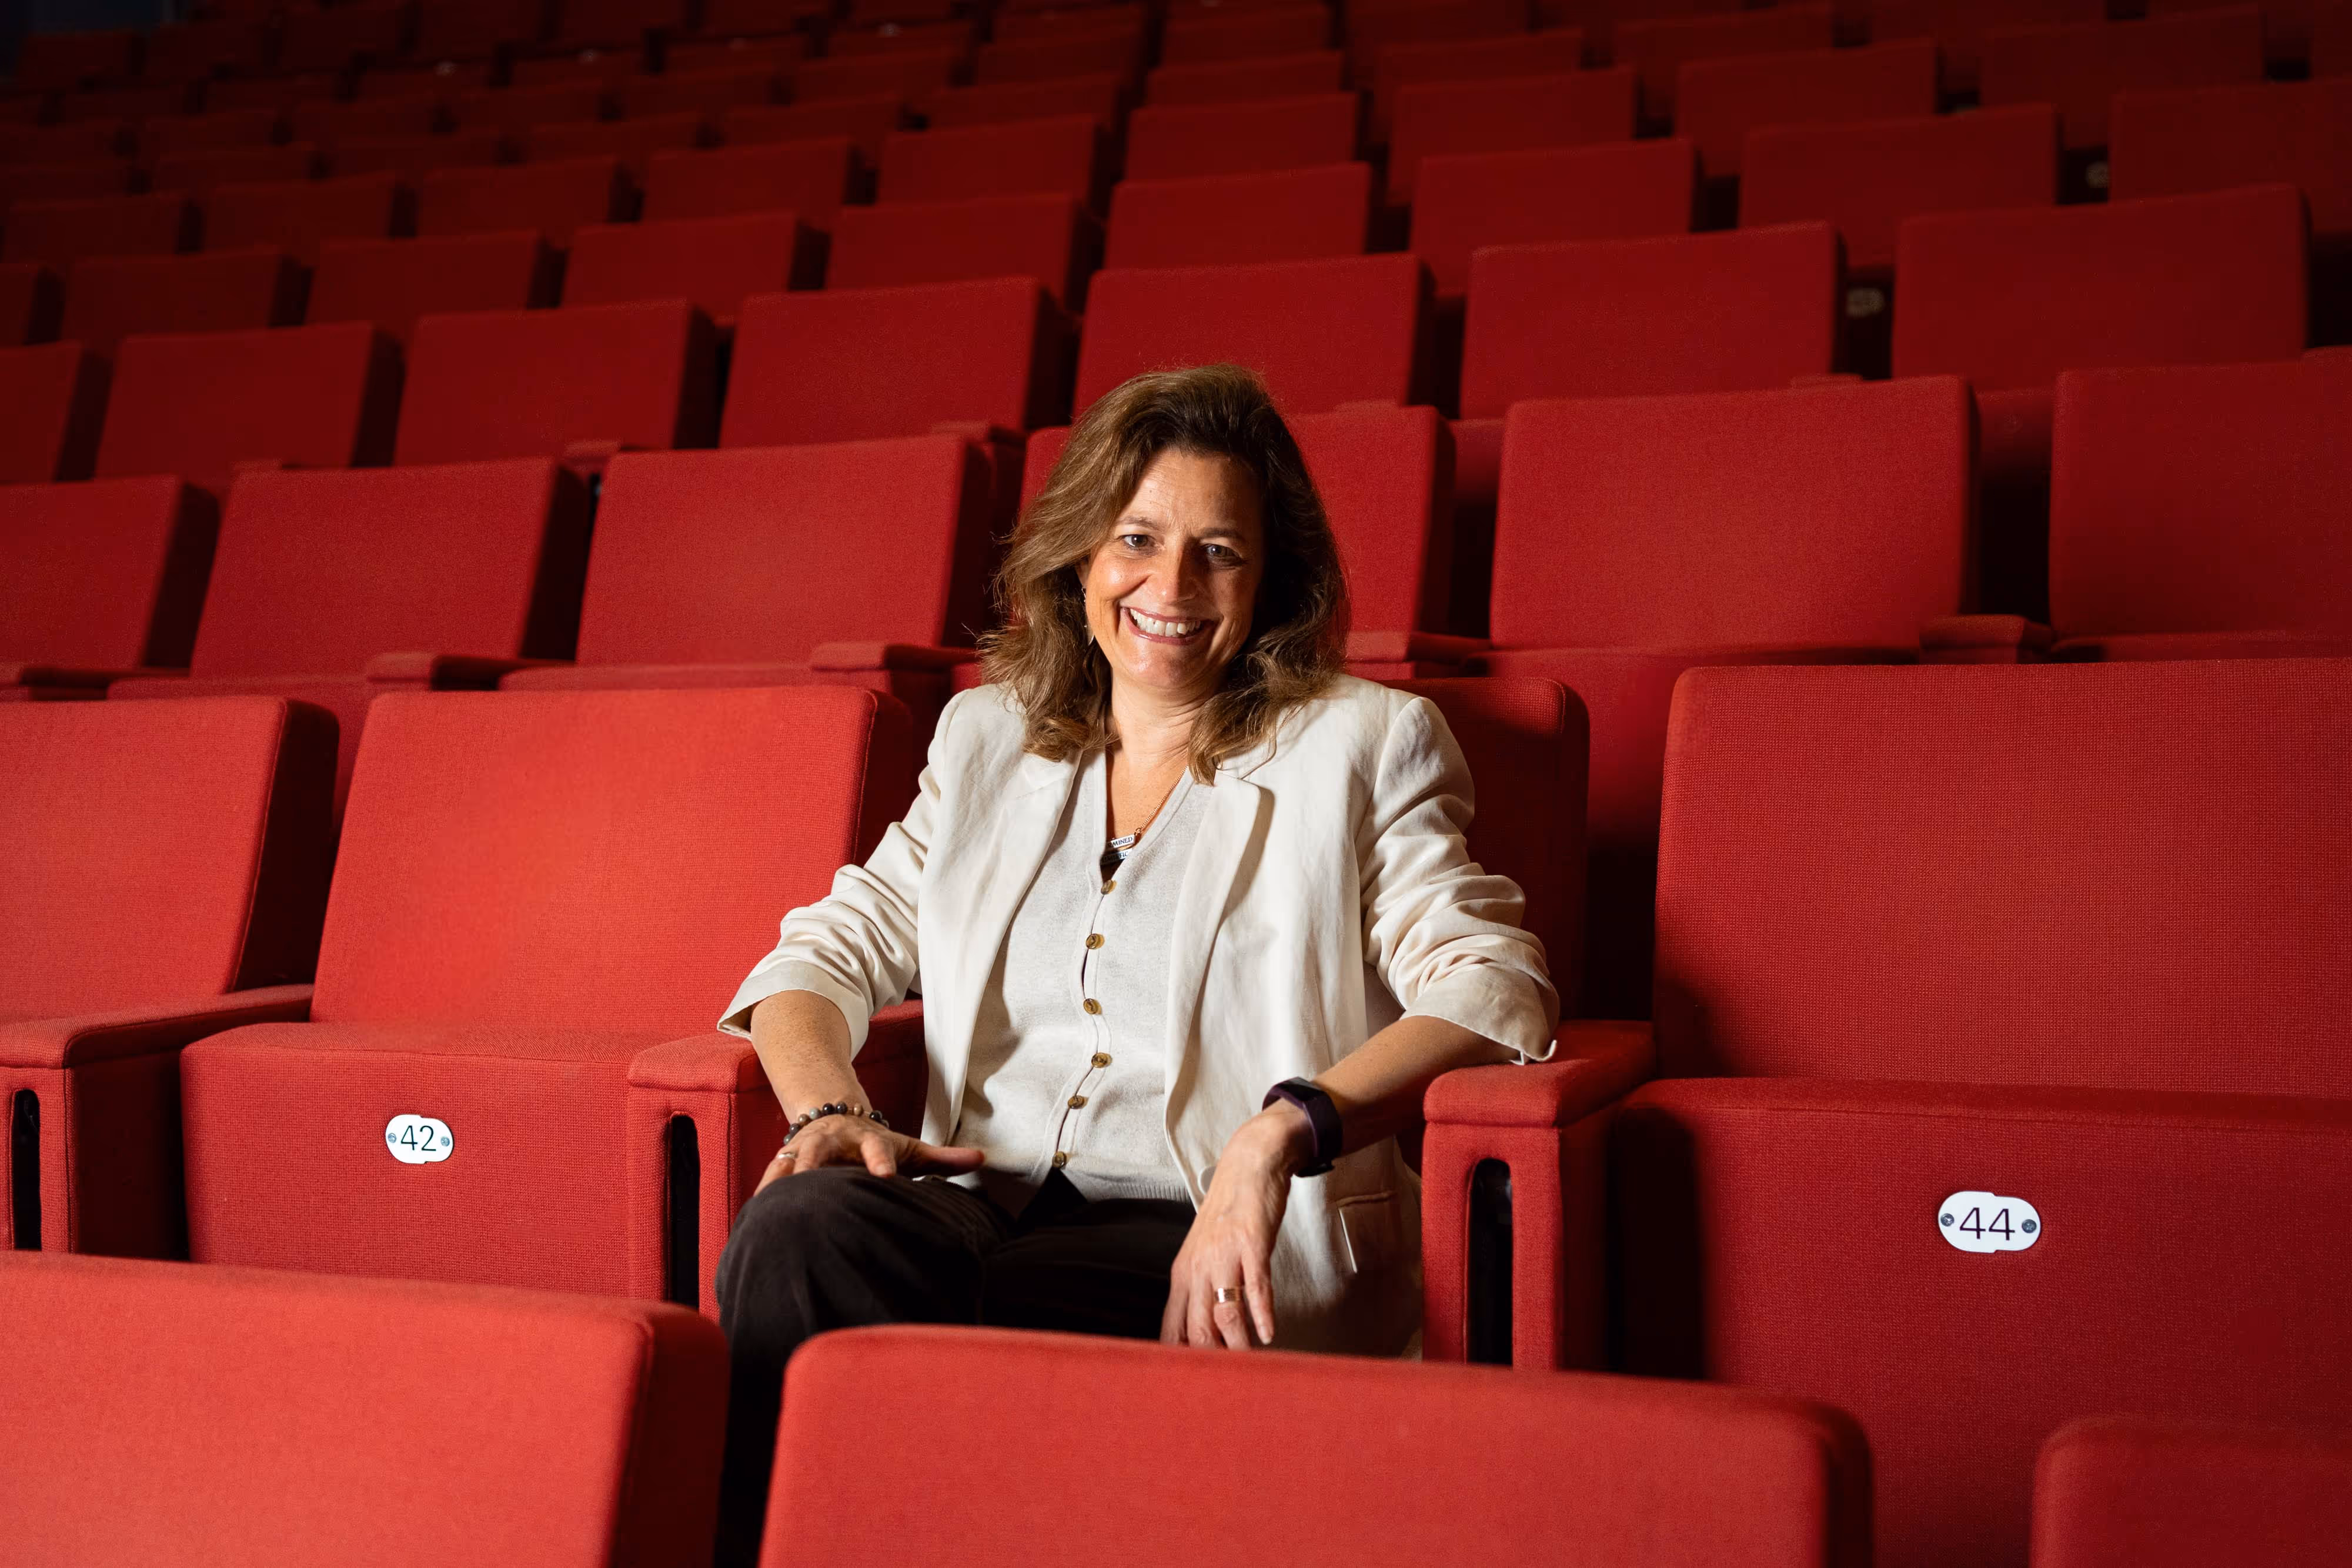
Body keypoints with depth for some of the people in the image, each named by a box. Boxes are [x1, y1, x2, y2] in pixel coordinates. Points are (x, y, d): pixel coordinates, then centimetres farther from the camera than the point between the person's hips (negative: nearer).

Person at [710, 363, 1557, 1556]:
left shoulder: (1364, 745, 7)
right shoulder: (987, 738, 21)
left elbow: (1493, 986, -5)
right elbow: (833, 949, 18)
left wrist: (1281, 1131, -23)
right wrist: (827, 1106, -6)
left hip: (1212, 1247, -3)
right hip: (983, 1195, 4)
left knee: (948, 1319, -33)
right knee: (804, 1222, -30)